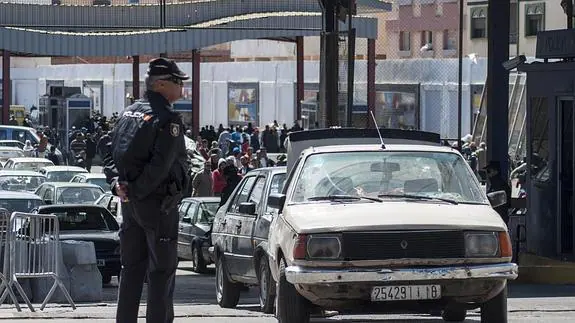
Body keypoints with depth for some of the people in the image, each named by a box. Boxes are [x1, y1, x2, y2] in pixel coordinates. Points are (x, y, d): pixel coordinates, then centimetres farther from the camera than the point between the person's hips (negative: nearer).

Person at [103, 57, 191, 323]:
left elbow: (111, 154, 9)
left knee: (131, 268, 13)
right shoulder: (168, 119, -14)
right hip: (158, 202, -8)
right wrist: (137, 191, -16)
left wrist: (116, 183, -3)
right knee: (161, 271, -2)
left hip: (130, 202, 8)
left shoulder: (129, 113, 12)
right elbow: (161, 164, -22)